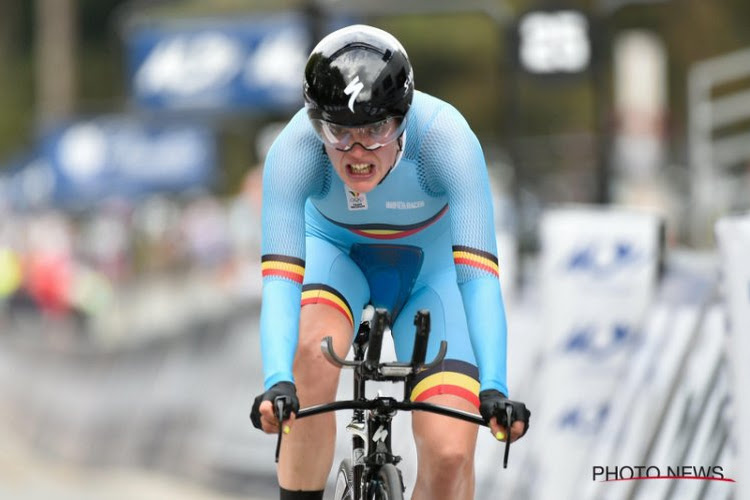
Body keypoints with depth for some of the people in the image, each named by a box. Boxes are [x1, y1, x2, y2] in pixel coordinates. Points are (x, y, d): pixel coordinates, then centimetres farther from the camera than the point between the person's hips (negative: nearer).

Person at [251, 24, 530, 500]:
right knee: (313, 349, -35)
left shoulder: (446, 136, -36)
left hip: (430, 268, 0)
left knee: (450, 454, -17)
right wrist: (277, 383, -56)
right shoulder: (295, 147, -33)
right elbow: (280, 278, -40)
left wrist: (494, 389, -53)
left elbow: (478, 273, -41)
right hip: (336, 251, 0)